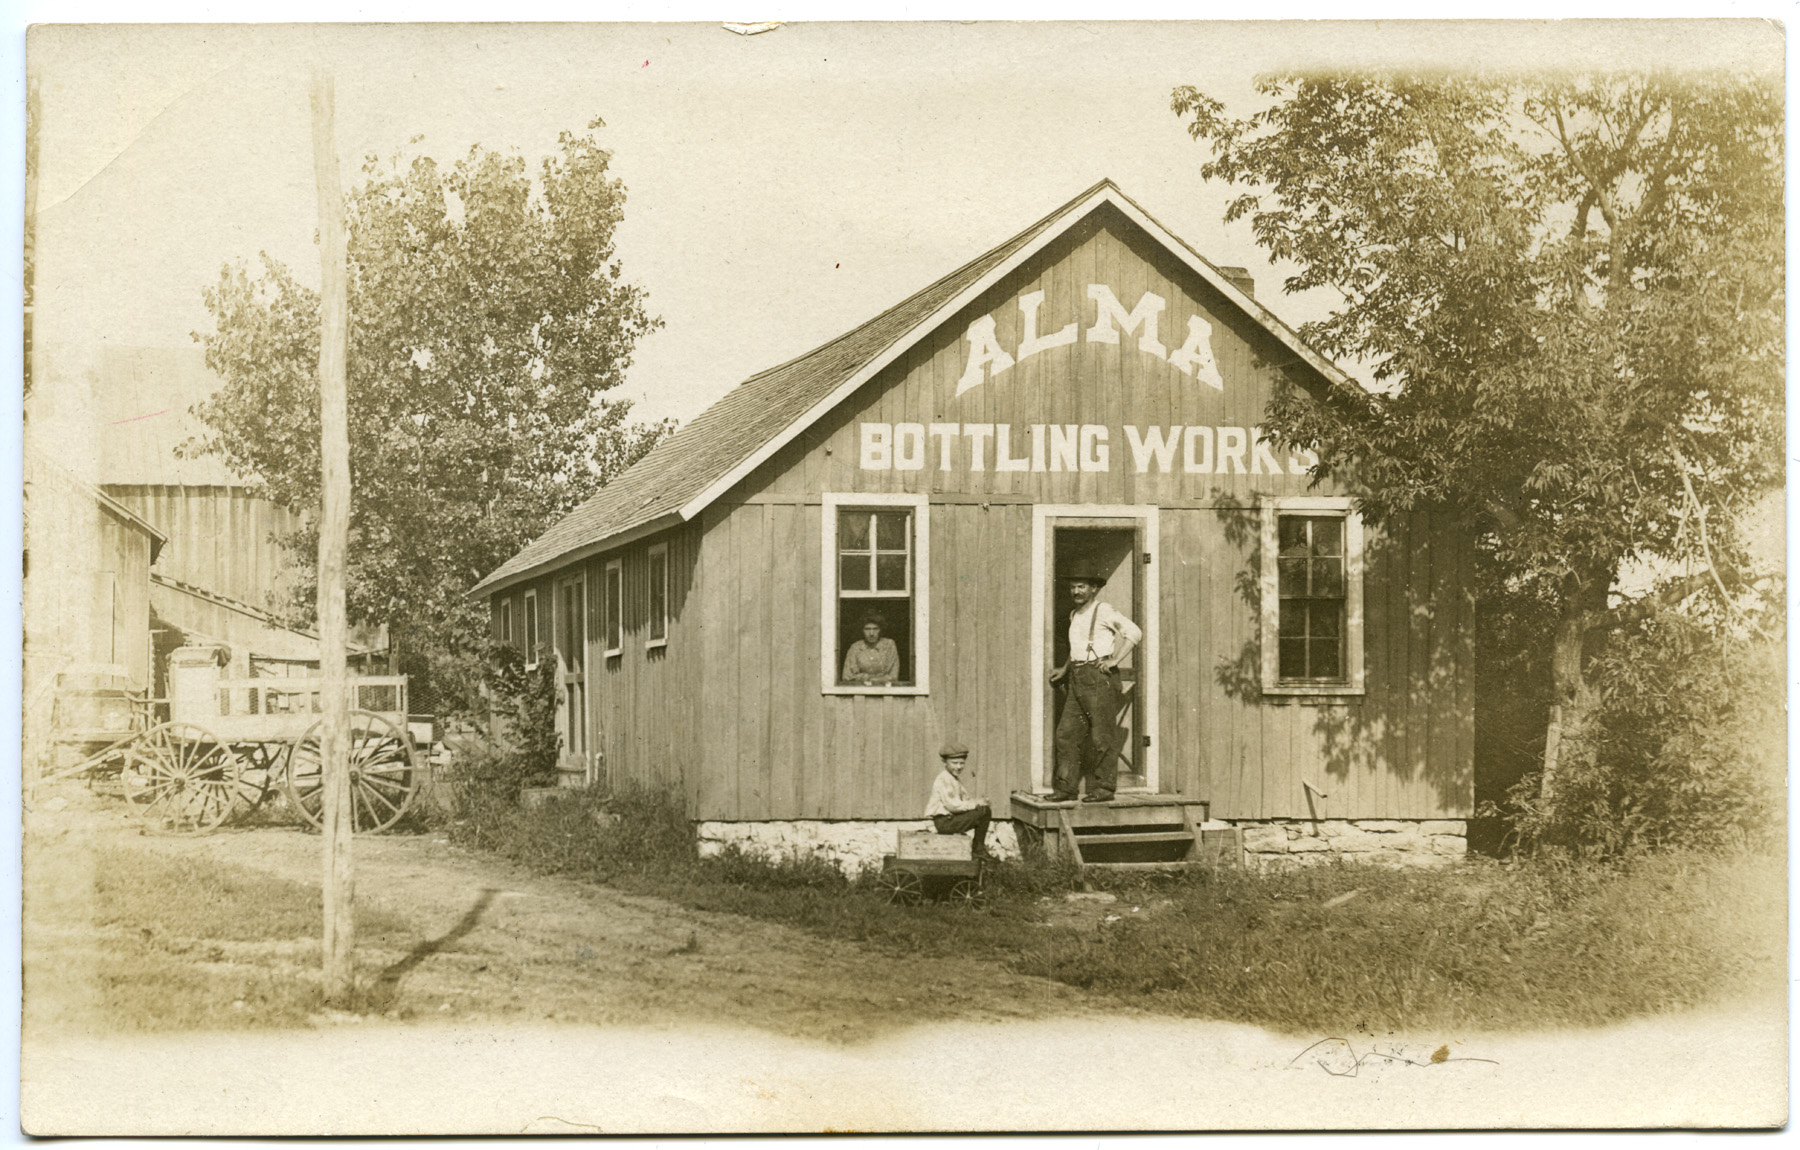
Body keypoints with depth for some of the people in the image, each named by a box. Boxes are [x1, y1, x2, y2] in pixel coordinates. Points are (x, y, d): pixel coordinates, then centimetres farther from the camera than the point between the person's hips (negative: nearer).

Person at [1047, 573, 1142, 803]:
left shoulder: (1102, 611, -6)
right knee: (1066, 732, 2)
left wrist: (1115, 660, -16)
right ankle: (1065, 787, 5)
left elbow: (1134, 632, -15)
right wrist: (1065, 670, 25)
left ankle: (1104, 787, 2)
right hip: (1078, 678, 8)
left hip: (1099, 675, -8)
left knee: (1101, 735, -4)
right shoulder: (1074, 615, 18)